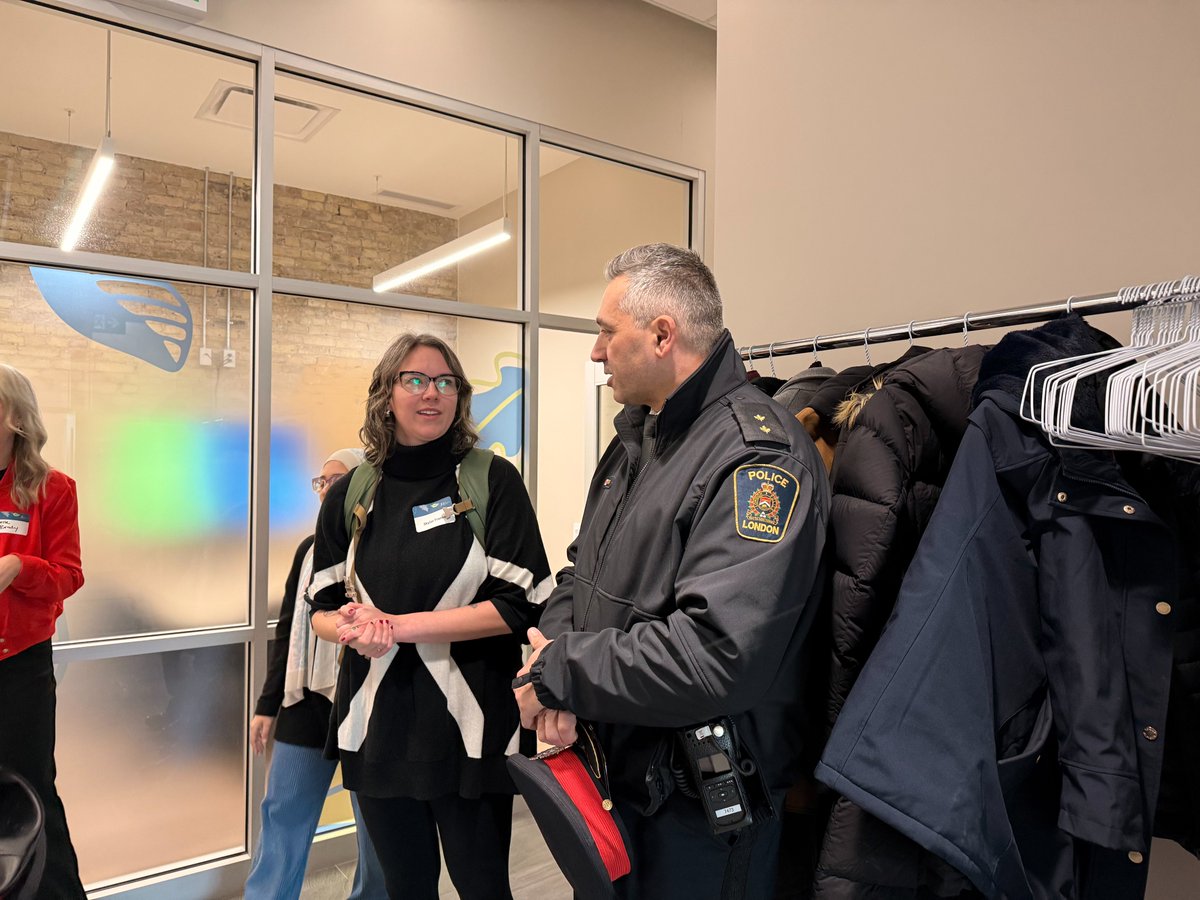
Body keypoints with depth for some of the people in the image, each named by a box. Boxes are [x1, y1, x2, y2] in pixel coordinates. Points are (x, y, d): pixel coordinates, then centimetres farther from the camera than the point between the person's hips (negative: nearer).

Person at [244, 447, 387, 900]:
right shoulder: (309, 548, 10)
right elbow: (286, 630, 14)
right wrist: (267, 704, 14)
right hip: (306, 700, 6)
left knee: (374, 818, 9)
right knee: (283, 813, 11)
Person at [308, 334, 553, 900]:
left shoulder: (493, 481, -7)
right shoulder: (350, 496, 4)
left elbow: (520, 605, -12)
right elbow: (322, 607, 9)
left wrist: (401, 626, -16)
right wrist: (351, 628, -14)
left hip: (470, 725, -3)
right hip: (377, 724, 3)